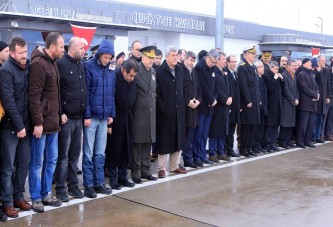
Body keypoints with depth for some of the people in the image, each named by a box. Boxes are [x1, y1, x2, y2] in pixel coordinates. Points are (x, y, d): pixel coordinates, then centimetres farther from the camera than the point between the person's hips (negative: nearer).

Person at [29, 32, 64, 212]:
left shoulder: (52, 63, 13)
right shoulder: (38, 64, -15)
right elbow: (34, 96, -19)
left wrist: (58, 116, 14)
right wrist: (37, 122, -21)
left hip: (53, 122, 9)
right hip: (41, 123, -9)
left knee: (51, 160, 15)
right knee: (37, 162, 3)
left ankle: (46, 194, 26)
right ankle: (36, 198, 14)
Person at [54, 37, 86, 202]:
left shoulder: (81, 65, 13)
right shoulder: (61, 64, -9)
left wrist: (85, 113, 11)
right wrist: (61, 113, -16)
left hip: (78, 117, 7)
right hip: (66, 118, -6)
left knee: (75, 154, 13)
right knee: (63, 155, 1)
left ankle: (72, 185, 23)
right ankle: (60, 188, 10)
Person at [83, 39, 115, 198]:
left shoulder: (110, 71, 10)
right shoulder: (88, 67, -7)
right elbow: (85, 93, -11)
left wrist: (111, 114, 8)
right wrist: (86, 115, -14)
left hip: (104, 117, 5)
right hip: (91, 116, -5)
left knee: (100, 153, 11)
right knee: (88, 153, 2)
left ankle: (99, 182, 19)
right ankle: (88, 185, 9)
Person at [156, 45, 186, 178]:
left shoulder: (180, 70, 10)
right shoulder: (160, 71, -8)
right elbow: (156, 92, -11)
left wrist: (182, 104, 8)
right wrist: (162, 106, -14)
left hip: (178, 110, 6)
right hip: (165, 111, -6)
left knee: (178, 138, 10)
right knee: (164, 139, 1)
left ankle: (175, 165, 22)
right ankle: (162, 168, 11)